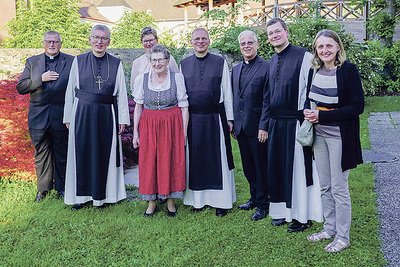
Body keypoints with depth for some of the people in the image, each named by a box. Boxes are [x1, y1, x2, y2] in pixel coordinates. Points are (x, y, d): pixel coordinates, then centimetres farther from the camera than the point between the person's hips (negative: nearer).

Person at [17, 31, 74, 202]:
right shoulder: (32, 62, 11)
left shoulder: (71, 62, 4)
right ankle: (43, 188, 21)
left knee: (61, 153, 7)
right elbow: (20, 87, 4)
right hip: (39, 116, 2)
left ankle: (61, 188, 21)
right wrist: (41, 79, -10)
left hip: (61, 116, -2)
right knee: (41, 152, 8)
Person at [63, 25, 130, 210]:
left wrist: (122, 119, 0)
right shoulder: (79, 61, 4)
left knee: (105, 153, 5)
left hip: (107, 115, 0)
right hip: (83, 113, 1)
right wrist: (68, 117, 3)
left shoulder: (116, 64, 3)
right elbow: (70, 91, 6)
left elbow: (121, 94, 3)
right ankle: (83, 195, 19)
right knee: (82, 153, 6)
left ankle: (101, 195, 19)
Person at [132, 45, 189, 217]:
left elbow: (184, 107, -1)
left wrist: (184, 131, -5)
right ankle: (151, 202, 20)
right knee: (148, 162, 5)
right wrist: (135, 132, 4)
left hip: (172, 125, -1)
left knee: (171, 161, 4)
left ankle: (171, 201, 20)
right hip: (148, 126, 2)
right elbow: (138, 107, 7)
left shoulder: (177, 78, -3)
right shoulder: (141, 79, 2)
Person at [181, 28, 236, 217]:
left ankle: (221, 201, 13)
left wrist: (229, 118, 0)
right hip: (192, 119, 2)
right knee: (195, 158, 8)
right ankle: (198, 199, 21)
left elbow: (227, 92, 3)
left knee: (218, 158, 3)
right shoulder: (184, 64, 8)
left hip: (215, 118, -2)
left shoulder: (220, 62, 2)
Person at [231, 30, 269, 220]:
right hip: (240, 126, 6)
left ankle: (263, 205, 16)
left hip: (257, 127, -6)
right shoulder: (235, 69, 13)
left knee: (261, 167, 4)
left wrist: (264, 126, -15)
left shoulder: (266, 67, -8)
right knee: (248, 166, 16)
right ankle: (254, 198, 31)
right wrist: (232, 122, 12)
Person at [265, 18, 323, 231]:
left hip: (296, 122, -7)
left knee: (299, 168, 0)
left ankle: (303, 216, 13)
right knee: (278, 168, 12)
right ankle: (284, 211, 26)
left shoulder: (303, 56, -8)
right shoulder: (273, 61, 14)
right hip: (276, 123, 7)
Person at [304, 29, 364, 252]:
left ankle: (343, 237, 15)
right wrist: (308, 111, -6)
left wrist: (322, 116, -19)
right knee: (325, 186, 14)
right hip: (319, 134, 6)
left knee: (339, 187, 1)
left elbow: (358, 106, -15)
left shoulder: (348, 70, -12)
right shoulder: (314, 70, 6)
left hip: (340, 135, -6)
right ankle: (330, 228, 29)